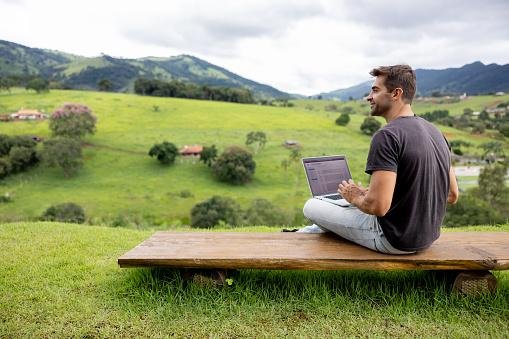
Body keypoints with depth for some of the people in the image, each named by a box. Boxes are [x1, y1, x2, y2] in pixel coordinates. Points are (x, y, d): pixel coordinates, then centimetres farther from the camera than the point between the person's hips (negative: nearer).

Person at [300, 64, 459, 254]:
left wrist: (354, 197, -7)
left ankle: (308, 233, 39)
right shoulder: (435, 132, 5)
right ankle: (309, 231, 46)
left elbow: (378, 206, -30)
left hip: (394, 239, -8)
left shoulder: (387, 136, -23)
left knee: (311, 207, 5)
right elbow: (452, 195, 10)